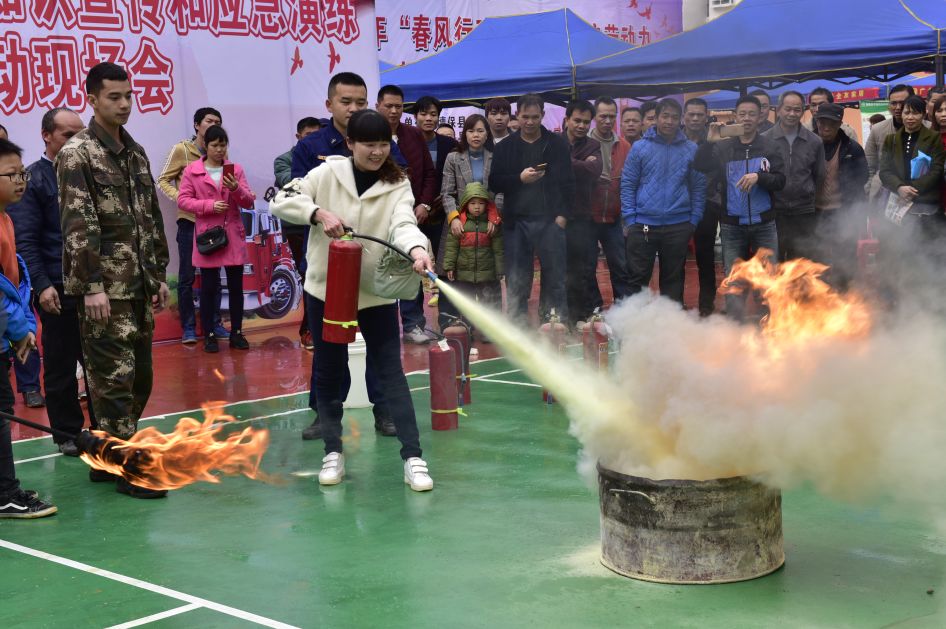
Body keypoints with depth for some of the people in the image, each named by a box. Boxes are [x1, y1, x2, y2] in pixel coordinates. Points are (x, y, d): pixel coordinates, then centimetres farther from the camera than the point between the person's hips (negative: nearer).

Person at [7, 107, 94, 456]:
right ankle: (67, 432, 18)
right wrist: (42, 285, -18)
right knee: (61, 365, 6)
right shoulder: (33, 179, -4)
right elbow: (26, 241, -9)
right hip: (59, 289, -4)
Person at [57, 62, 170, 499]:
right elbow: (78, 225, -15)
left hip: (138, 284, 8)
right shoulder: (77, 154, -8)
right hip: (104, 287, -8)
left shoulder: (135, 152, 15)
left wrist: (158, 275, 15)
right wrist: (92, 286, -20)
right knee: (114, 378, -4)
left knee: (138, 376, 11)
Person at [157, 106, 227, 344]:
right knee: (187, 277, 2)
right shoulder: (181, 149, -4)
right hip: (189, 221, -3)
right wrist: (181, 198, -17)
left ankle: (214, 323, 18)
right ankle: (188, 327, 8)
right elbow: (163, 180, -2)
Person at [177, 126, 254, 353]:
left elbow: (249, 202, 2)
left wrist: (236, 189, -18)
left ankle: (236, 332, 15)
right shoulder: (192, 170, 0)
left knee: (236, 286, 6)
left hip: (233, 236, 2)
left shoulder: (235, 169, 6)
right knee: (208, 287, 2)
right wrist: (209, 205, -16)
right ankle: (208, 335, 10)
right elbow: (183, 200, -4)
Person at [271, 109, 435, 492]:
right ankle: (333, 453, 22)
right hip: (326, 289, 1)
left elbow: (403, 224, -22)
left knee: (391, 371, -2)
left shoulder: (397, 186, -4)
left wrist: (417, 249, -43)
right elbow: (282, 201, -5)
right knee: (329, 374, 9)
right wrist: (319, 212, -22)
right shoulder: (327, 174, -3)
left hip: (376, 292, -1)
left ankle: (412, 459, -1)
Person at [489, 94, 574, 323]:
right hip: (516, 223, 1)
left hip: (550, 221, -1)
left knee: (556, 279, 3)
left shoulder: (557, 144, 5)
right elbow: (494, 183, 4)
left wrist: (562, 215, -6)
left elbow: (568, 182, 3)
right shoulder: (505, 147, 8)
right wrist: (519, 178, -12)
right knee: (516, 283, 3)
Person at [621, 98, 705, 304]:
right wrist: (629, 220, -6)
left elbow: (699, 187, 7)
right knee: (638, 278, 2)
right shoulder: (640, 147, 1)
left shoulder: (691, 150, 5)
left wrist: (694, 220, 0)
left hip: (679, 225, 1)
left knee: (673, 279, 10)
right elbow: (627, 185, 1)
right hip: (643, 225, -1)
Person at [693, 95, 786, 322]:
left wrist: (758, 176, -21)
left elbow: (780, 181, -3)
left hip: (764, 225, 0)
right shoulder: (723, 147, 4)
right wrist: (709, 142, -24)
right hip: (732, 226, 0)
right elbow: (700, 167, -11)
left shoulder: (769, 147, 3)